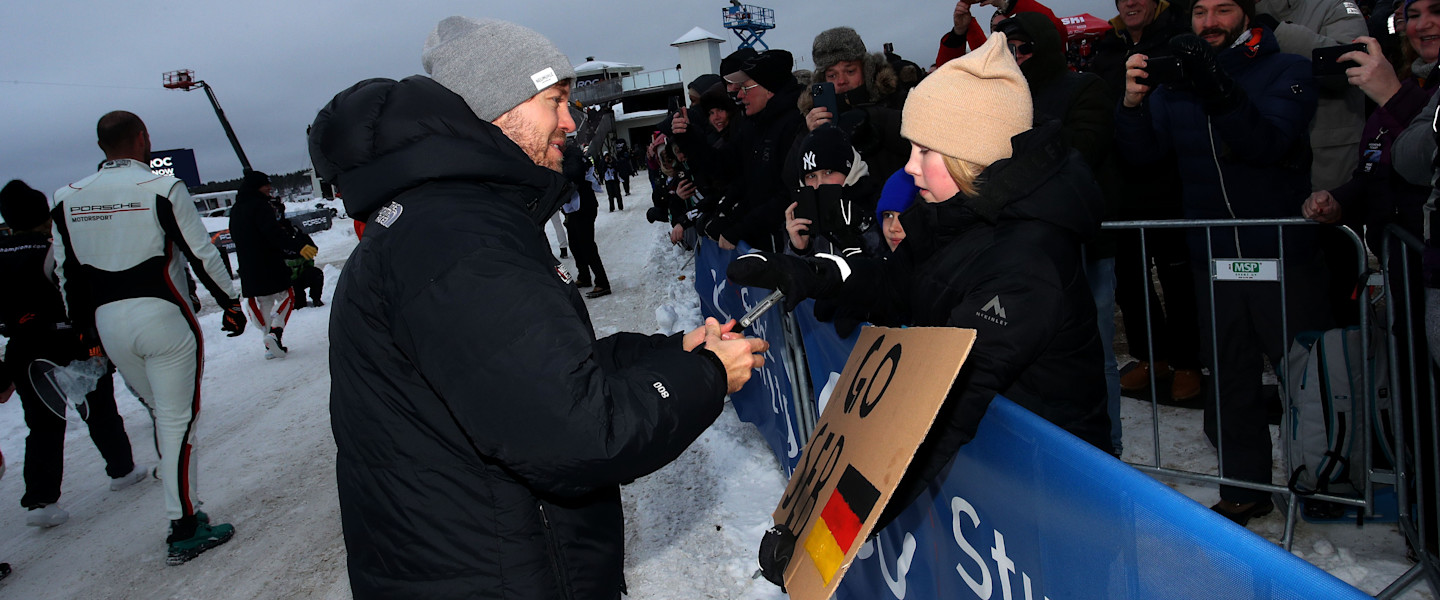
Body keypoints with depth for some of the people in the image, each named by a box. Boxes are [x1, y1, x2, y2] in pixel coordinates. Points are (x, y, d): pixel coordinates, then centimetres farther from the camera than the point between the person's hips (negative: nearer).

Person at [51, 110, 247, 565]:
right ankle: (184, 530, 5)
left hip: (109, 323, 6)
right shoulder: (162, 189, -9)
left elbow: (66, 273, 11)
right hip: (162, 317, -5)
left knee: (161, 410, 19)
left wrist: (86, 327, 20)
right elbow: (201, 254, -8)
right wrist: (231, 303, 4)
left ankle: (183, 508, 21)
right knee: (177, 419, 0)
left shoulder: (67, 199, 7)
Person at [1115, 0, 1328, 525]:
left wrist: (1216, 91, -37)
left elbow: (1269, 143, -22)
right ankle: (1245, 489, 26)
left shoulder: (1287, 72, -4)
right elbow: (1140, 151, -2)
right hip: (1214, 259, 3)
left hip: (1284, 255, -3)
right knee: (1230, 381, 12)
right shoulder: (1176, 80, 7)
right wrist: (1133, 104, -22)